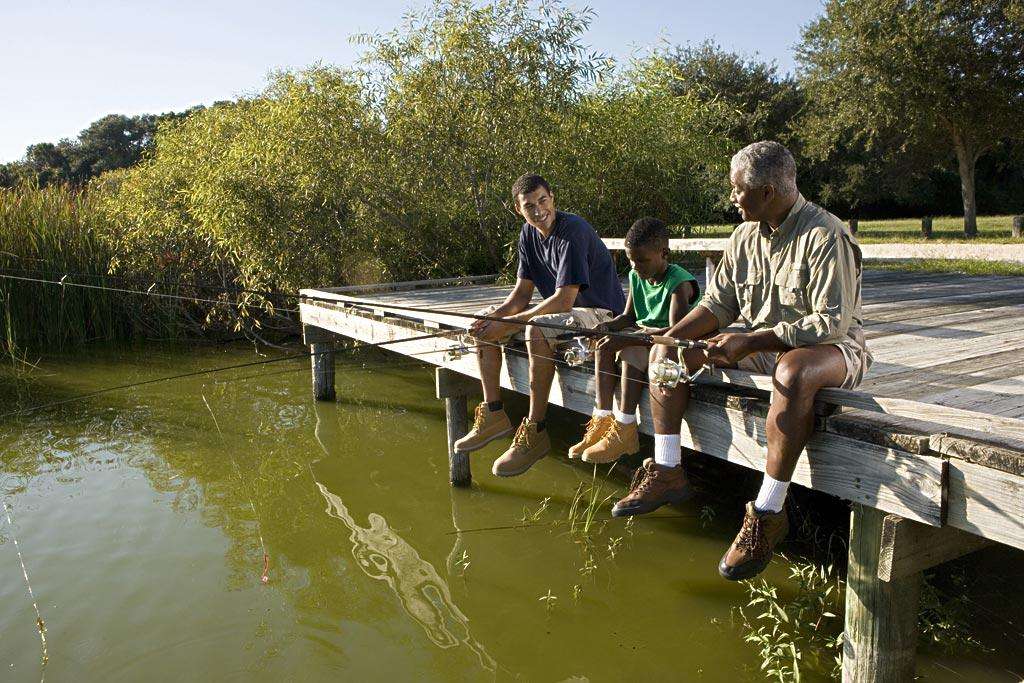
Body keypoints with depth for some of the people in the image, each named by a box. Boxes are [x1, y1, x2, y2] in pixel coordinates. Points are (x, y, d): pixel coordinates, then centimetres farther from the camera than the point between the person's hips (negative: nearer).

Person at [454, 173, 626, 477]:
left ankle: (535, 431, -25)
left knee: (537, 331, -37)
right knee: (484, 321, 1)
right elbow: (522, 293, 5)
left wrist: (507, 324, -27)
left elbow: (564, 300, -28)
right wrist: (494, 316, -16)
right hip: (559, 310, 9)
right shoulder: (528, 233, 3)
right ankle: (493, 414, 2)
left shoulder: (573, 230, -23)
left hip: (600, 312, -9)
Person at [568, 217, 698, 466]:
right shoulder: (636, 276, 4)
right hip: (643, 334, 8)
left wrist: (628, 338, -37)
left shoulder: (679, 282, -21)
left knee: (632, 351, -32)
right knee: (604, 346, -14)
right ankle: (602, 420, -15)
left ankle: (624, 430, -28)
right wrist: (608, 326, -12)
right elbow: (629, 316, 12)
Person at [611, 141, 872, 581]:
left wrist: (751, 342, -30)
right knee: (666, 352, 0)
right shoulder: (746, 235, 4)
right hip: (758, 344, 8)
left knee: (793, 371, -44)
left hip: (832, 348, -8)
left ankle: (768, 511, -33)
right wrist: (672, 336, -9)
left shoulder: (826, 236, -19)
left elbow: (833, 323, -26)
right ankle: (667, 472, -3)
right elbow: (718, 303, 8)